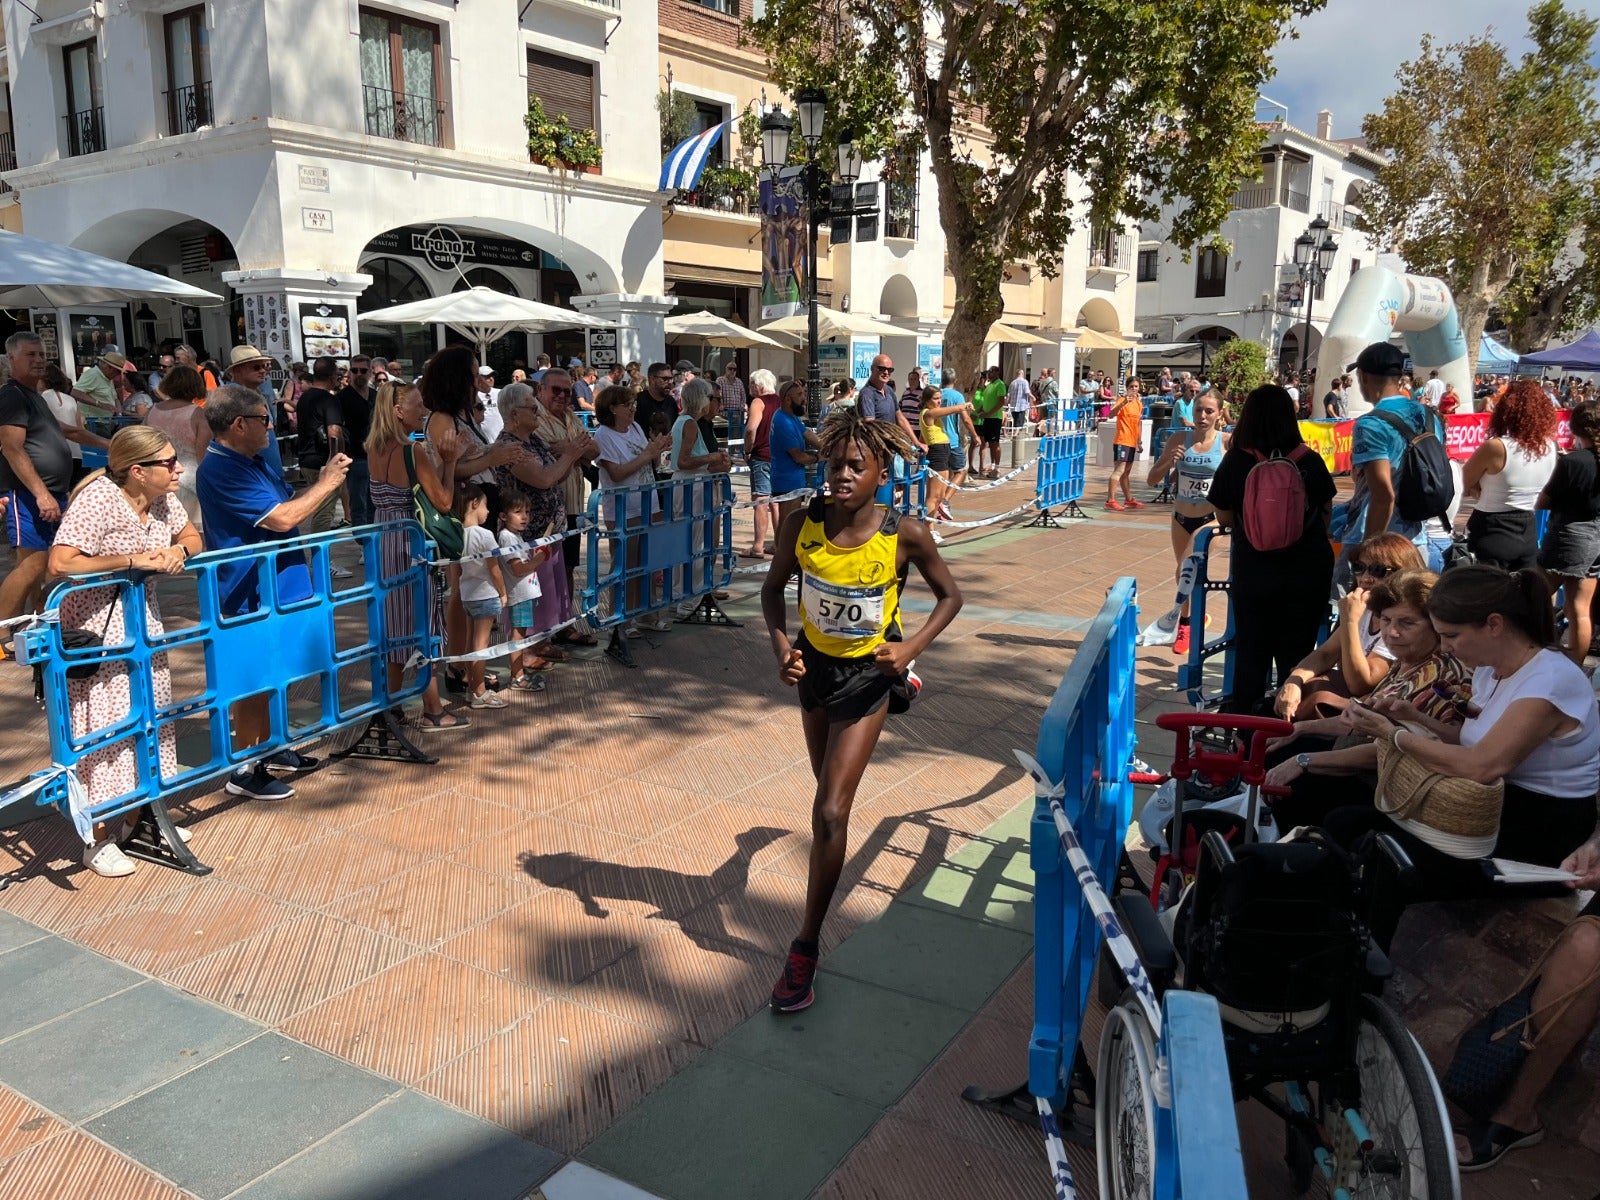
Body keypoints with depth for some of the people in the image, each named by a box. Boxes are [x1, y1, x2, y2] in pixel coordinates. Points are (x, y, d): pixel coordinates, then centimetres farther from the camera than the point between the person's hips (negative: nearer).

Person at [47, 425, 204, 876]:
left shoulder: (163, 498, -1)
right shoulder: (98, 499, -23)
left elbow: (192, 536, 14)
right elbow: (60, 564, -31)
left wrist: (178, 550, -8)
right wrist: (133, 559, -29)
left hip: (141, 617, 8)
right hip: (93, 625, -8)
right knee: (104, 725, -3)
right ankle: (100, 839, 8)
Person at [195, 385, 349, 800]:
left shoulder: (255, 461, 10)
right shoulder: (221, 470, -22)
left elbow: (289, 504, 17)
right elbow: (281, 519, -26)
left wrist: (326, 480, 2)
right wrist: (325, 485, -16)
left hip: (277, 588, 10)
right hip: (250, 596, -10)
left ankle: (270, 750, 33)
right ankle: (245, 770, 12)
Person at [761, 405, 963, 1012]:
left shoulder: (906, 534, -23)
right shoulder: (801, 524, -18)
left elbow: (949, 596, -7)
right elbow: (774, 587, -1)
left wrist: (910, 648, -23)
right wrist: (780, 644, -19)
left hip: (868, 671, -4)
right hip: (815, 664, 4)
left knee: (830, 811, -10)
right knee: (829, 791, 25)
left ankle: (806, 948, 3)